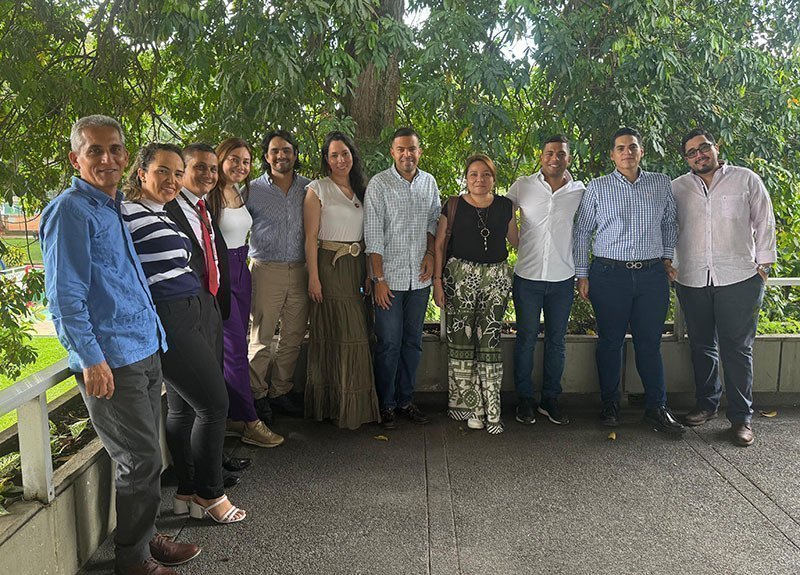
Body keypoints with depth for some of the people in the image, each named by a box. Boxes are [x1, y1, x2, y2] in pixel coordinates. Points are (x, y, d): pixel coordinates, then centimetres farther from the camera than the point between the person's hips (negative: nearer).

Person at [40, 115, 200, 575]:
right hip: (110, 361, -9)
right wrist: (92, 359, -19)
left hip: (144, 352, 9)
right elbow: (65, 296, -16)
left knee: (145, 456, 17)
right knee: (141, 461, -2)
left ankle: (146, 537, 33)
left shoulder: (113, 207, 15)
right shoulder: (70, 212, -12)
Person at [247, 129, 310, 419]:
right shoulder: (253, 190, 0)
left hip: (300, 272, 3)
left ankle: (280, 391, 24)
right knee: (261, 338, 1)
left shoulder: (308, 188, 7)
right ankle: (257, 394, 16)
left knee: (294, 337, 10)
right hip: (266, 271, -3)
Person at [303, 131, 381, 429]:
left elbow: (368, 235, 14)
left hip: (357, 267, 5)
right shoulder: (318, 189, -2)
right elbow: (310, 237, -7)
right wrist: (313, 276, -13)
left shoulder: (361, 189, 14)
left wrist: (369, 272, 7)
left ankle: (354, 404, 16)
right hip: (329, 266, -5)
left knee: (356, 333, 6)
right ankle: (328, 404, 7)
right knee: (332, 333, -4)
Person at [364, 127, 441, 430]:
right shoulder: (379, 184, -7)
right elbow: (373, 234, -9)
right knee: (389, 344, 1)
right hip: (389, 276, -4)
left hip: (420, 277, 4)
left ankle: (405, 399, 25)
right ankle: (385, 405, 14)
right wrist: (379, 278, -12)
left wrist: (430, 252, 0)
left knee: (413, 341, 12)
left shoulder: (429, 182, 6)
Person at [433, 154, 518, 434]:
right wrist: (437, 280, -3)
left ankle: (489, 409, 4)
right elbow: (439, 245, 2)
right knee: (461, 340, -1)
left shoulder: (505, 206, 10)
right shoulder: (453, 206, 2)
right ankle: (467, 404, 11)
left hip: (496, 277, 2)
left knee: (490, 340, -2)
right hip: (460, 276, -2)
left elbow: (515, 240, 22)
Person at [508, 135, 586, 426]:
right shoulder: (522, 186, -1)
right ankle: (524, 399, 20)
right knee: (526, 339, 7)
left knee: (556, 341, 11)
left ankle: (550, 399, 24)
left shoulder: (580, 192, 2)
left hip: (563, 279, 2)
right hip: (528, 276, -1)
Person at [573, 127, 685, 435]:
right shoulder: (597, 187, 3)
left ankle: (657, 409, 16)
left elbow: (670, 223, 20)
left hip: (652, 274, 2)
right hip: (609, 273, -1)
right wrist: (582, 275, 1)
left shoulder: (661, 184, 9)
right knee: (610, 342, 6)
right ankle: (610, 405, 20)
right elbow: (582, 231, 4)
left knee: (650, 342, 6)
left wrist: (667, 257, 11)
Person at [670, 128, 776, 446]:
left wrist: (764, 264, 3)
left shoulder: (746, 180, 5)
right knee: (702, 347, 12)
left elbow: (764, 223, 7)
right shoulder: (677, 188, 9)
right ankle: (706, 404, 27)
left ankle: (741, 417, 9)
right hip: (692, 280, 3)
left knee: (737, 348, 0)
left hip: (739, 279, -2)